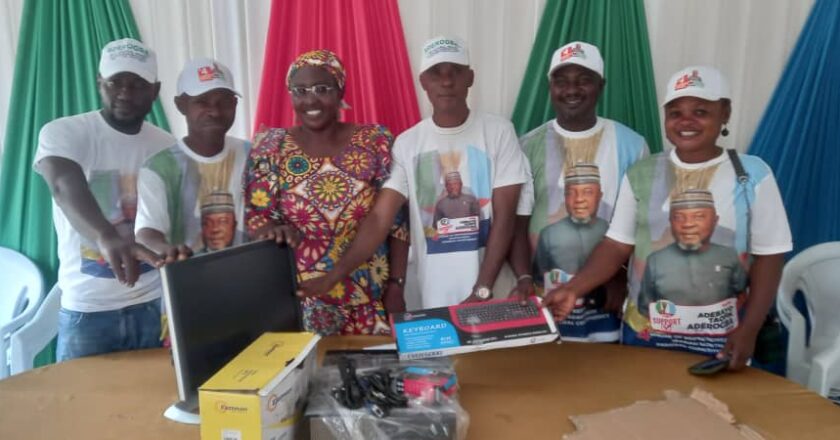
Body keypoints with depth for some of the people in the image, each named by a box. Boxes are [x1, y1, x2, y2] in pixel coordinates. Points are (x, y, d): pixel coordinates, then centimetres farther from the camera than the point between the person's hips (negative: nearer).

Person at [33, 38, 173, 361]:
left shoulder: (167, 147, 3)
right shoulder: (63, 133, -7)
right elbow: (66, 188, -28)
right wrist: (107, 238, -47)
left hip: (154, 304, 2)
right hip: (88, 309, -2)